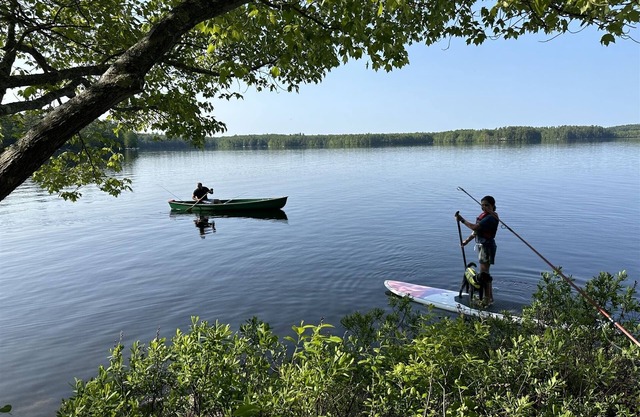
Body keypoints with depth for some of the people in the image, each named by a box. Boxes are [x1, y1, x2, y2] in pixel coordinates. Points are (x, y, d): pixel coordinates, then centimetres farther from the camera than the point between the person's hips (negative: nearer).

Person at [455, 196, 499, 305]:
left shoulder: (491, 217, -19)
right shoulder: (484, 215, 12)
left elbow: (475, 227, -28)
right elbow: (476, 230, 20)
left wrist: (462, 220, -19)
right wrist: (467, 240, 18)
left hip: (487, 246, -10)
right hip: (481, 245, 10)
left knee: (484, 273, -6)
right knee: (485, 273, 17)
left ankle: (487, 300, 2)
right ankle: (490, 297, 29)